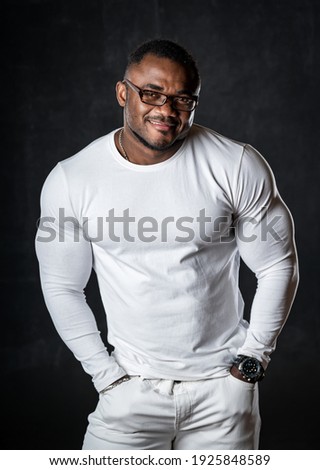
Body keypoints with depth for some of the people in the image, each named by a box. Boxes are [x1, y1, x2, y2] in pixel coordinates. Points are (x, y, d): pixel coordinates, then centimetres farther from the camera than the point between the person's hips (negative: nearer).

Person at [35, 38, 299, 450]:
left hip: (224, 386, 0)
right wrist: (103, 371, 0)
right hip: (132, 387, 1)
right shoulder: (69, 181, -7)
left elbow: (278, 266, -1)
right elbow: (62, 287, 2)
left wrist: (253, 357, 0)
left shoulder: (239, 166, -10)